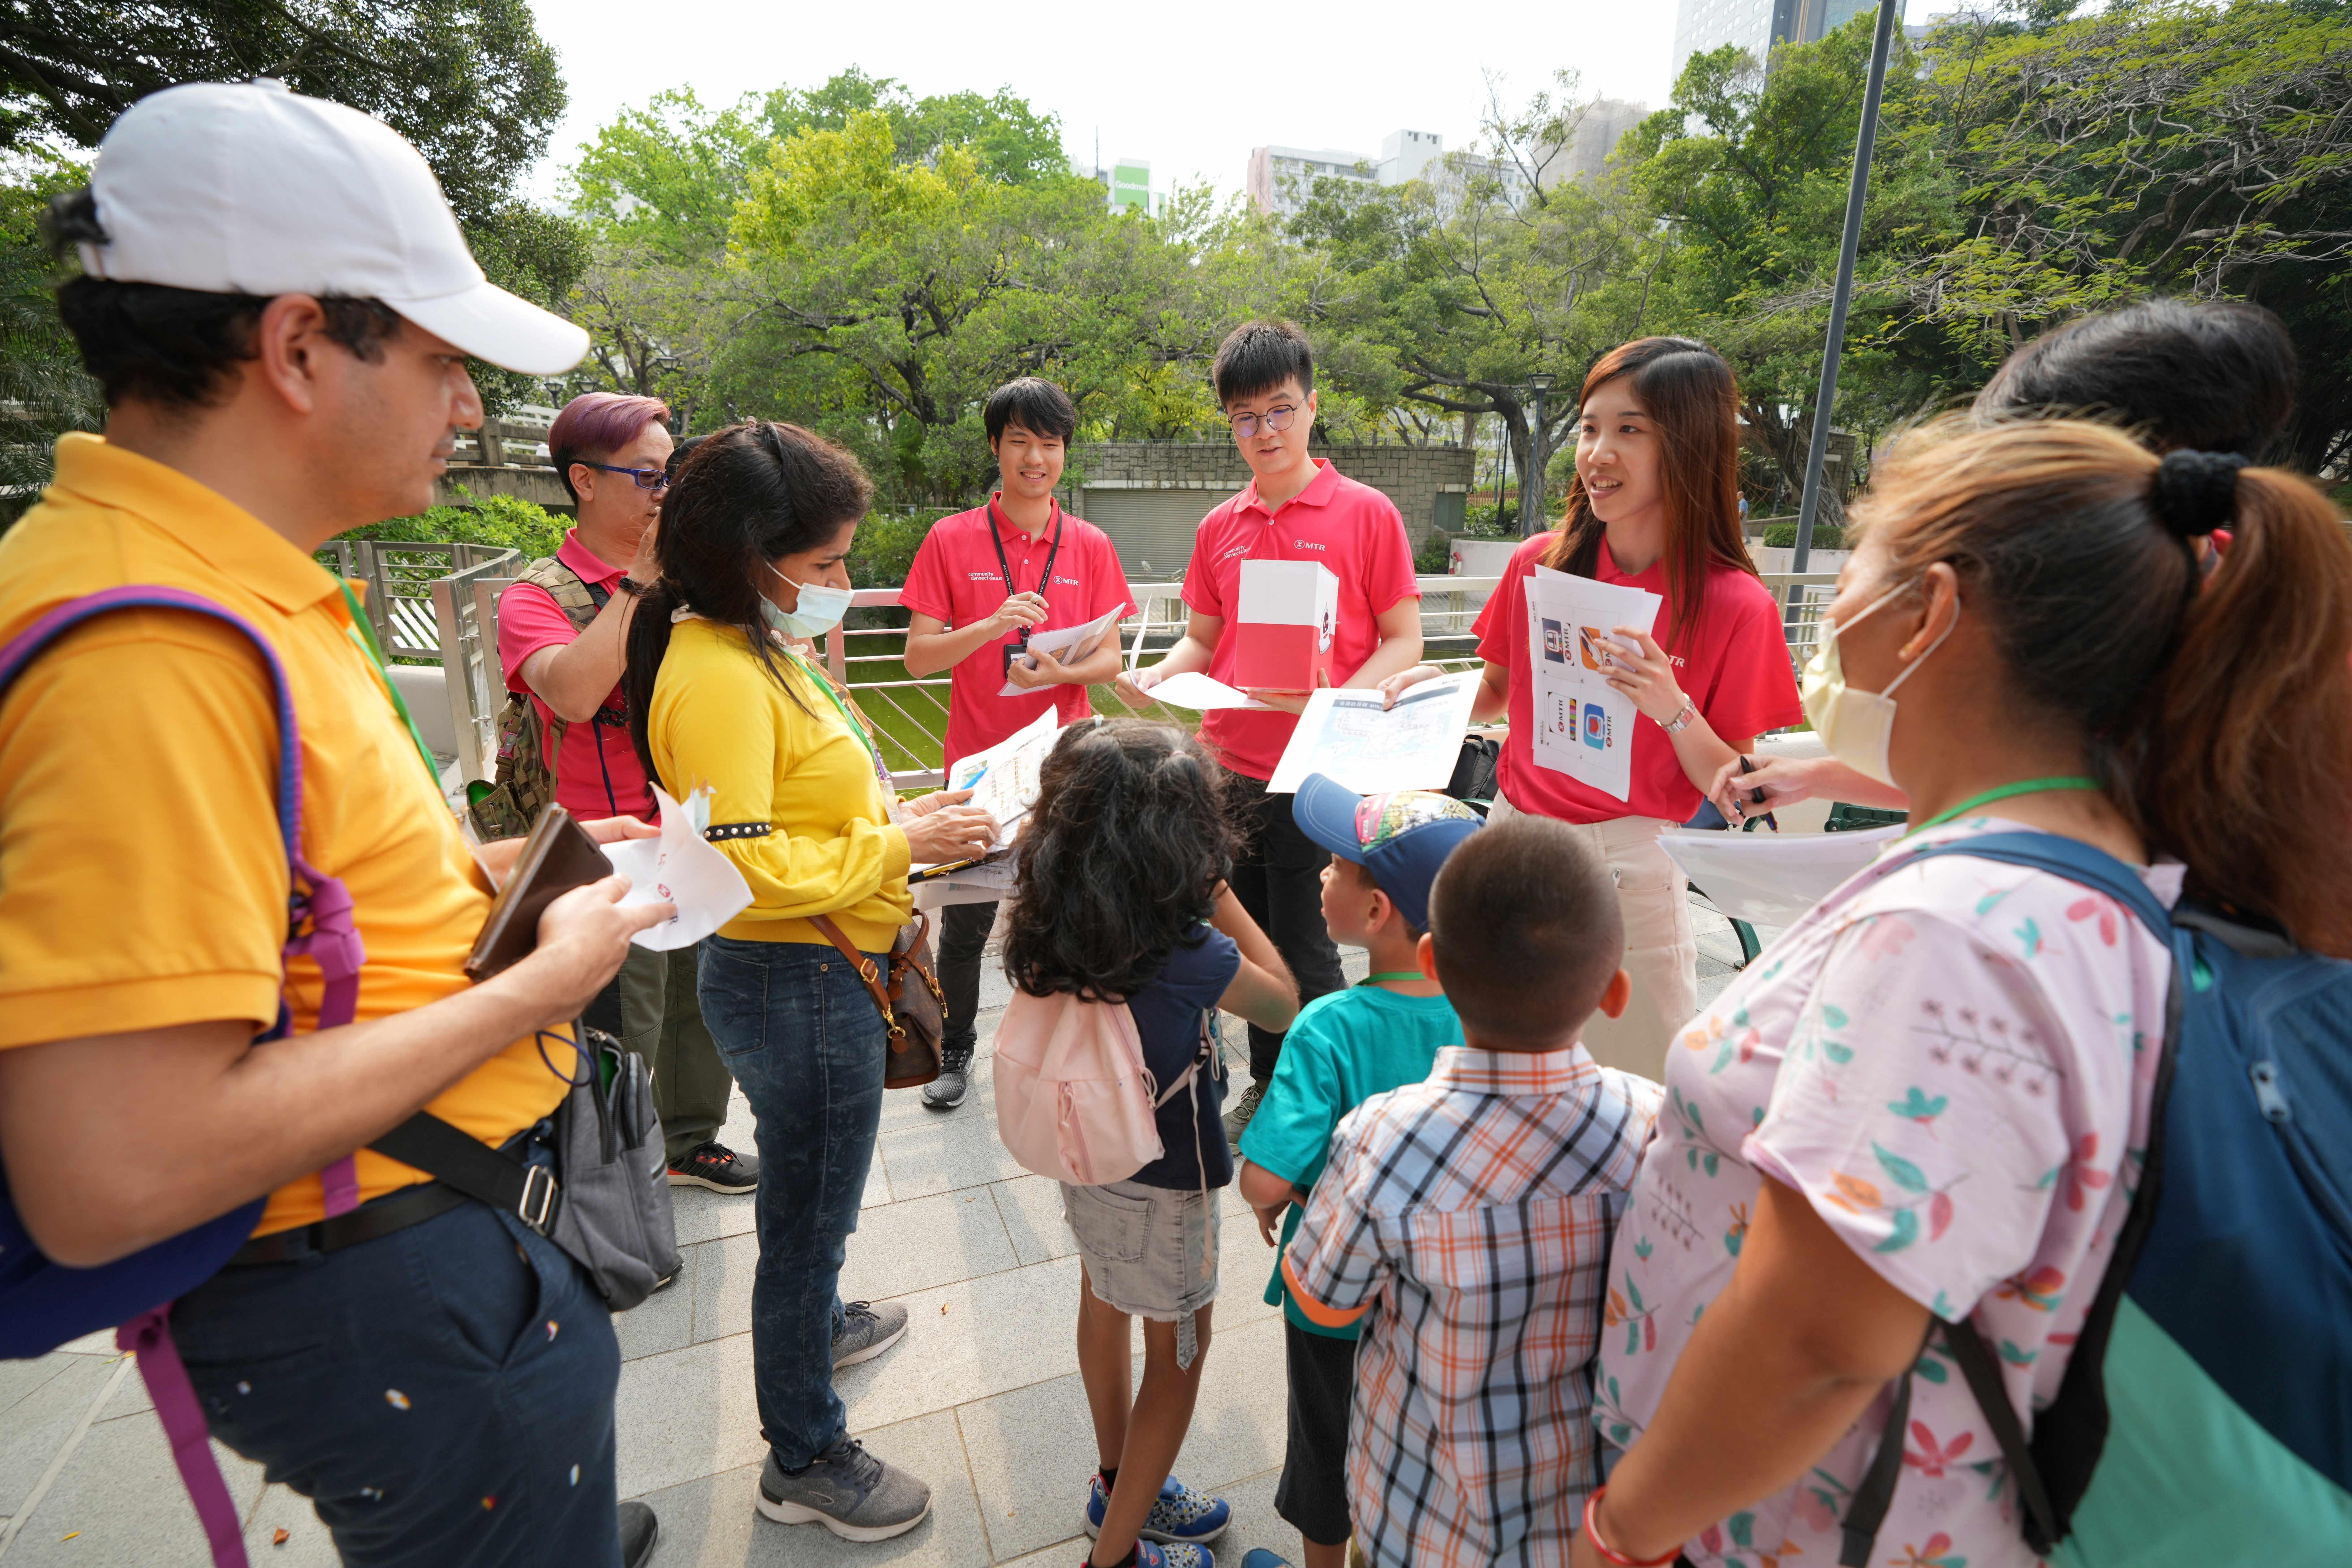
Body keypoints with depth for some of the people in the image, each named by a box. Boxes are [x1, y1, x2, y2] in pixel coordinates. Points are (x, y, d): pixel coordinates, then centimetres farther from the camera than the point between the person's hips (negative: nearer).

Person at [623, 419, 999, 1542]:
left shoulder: (758, 648, 8)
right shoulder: (717, 676, -24)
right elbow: (743, 865, -29)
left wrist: (898, 817, 6)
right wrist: (897, 842, -23)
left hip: (816, 973, 10)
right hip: (793, 984, -10)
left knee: (811, 1193, 30)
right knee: (808, 1204, 8)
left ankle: (818, 1320, 56)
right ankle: (804, 1461, 29)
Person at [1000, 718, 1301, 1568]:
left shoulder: (1048, 921, -17)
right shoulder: (1187, 955, -34)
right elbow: (1286, 1005, -16)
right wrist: (1219, 888, -18)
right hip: (1162, 1178, -7)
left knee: (1105, 1309, 28)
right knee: (1179, 1353, 18)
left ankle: (1121, 1487, 51)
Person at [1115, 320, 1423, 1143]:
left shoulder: (1366, 513, -4)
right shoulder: (1220, 527, 10)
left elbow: (1403, 642, -5)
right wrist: (1155, 676, -4)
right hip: (1228, 766, 5)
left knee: (1304, 949, 2)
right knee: (1252, 939, 16)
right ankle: (1267, 1084, 35)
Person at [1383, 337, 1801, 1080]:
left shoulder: (1737, 606, -10)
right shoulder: (1539, 564, -2)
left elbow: (1734, 791, -6)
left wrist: (1673, 710, -23)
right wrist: (1437, 688, -6)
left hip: (1631, 862, -3)